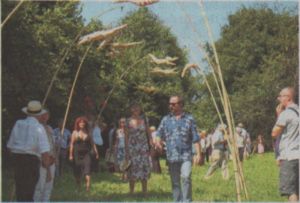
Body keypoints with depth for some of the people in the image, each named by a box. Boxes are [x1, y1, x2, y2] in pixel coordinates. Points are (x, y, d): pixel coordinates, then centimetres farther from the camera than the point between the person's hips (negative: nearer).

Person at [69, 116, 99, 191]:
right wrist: (71, 154, -5)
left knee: (87, 171, -14)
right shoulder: (75, 132, 3)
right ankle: (78, 186, 25)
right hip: (77, 154, 0)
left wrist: (96, 152, 3)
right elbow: (71, 144, 1)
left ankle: (88, 186, -20)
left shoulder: (88, 133, 7)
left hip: (86, 153, 0)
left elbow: (92, 143, 9)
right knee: (77, 172, 8)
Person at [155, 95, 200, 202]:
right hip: (172, 156, 3)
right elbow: (160, 134, 10)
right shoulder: (166, 120, 11)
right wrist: (158, 142, -12)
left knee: (186, 177, -18)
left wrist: (198, 153, -4)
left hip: (186, 156, -3)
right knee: (175, 182, 7)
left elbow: (195, 138, 3)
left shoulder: (189, 119, 4)